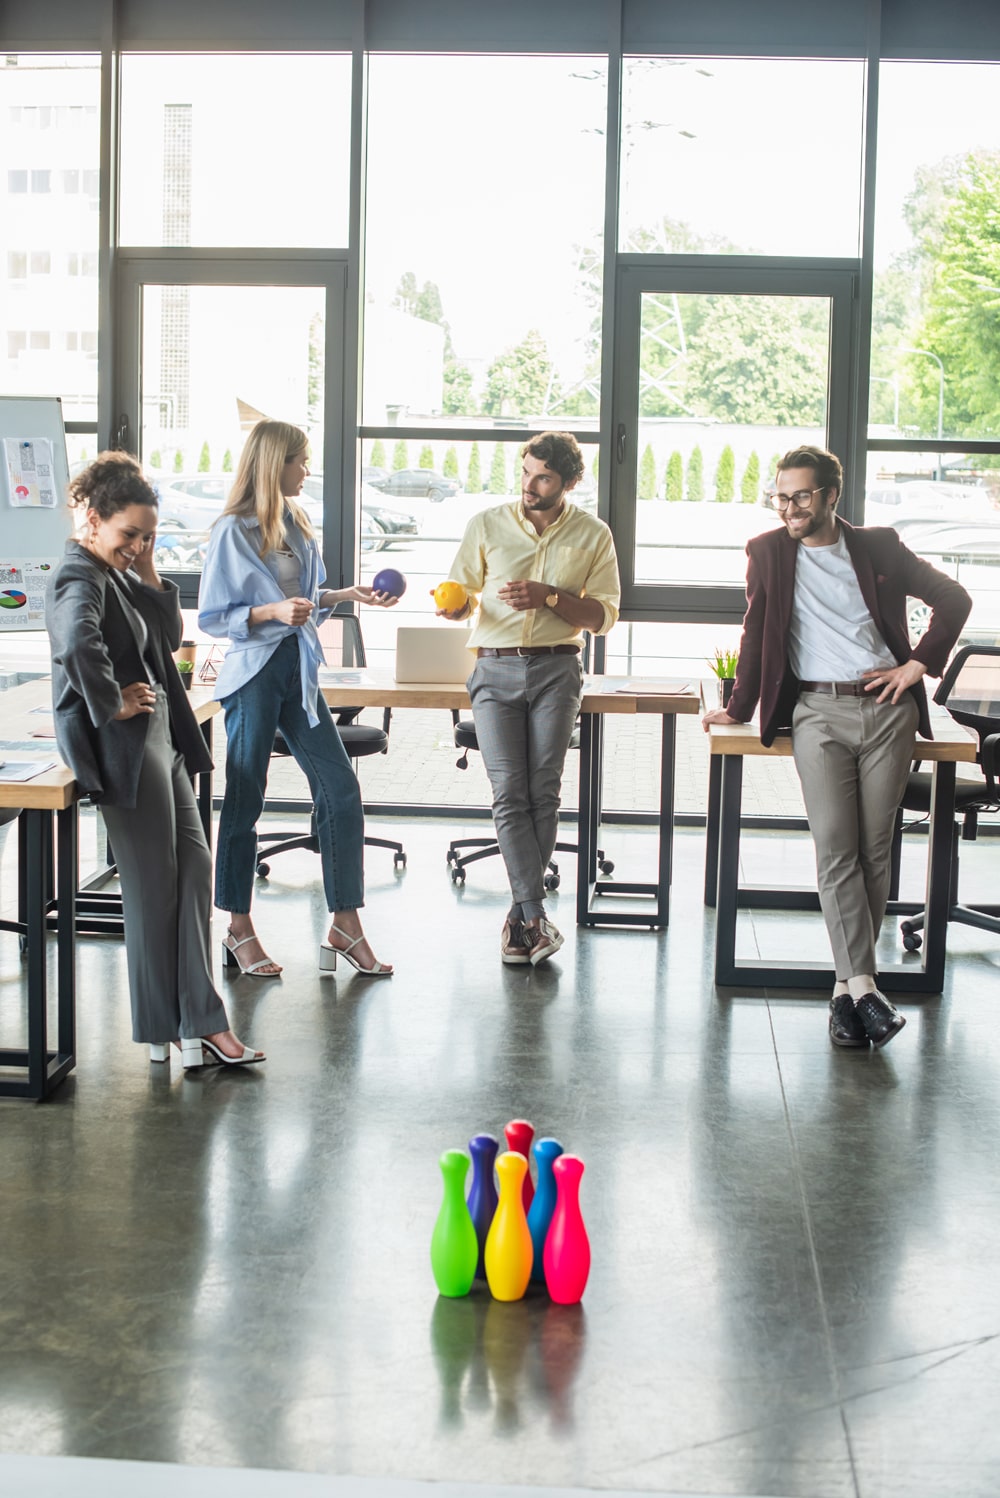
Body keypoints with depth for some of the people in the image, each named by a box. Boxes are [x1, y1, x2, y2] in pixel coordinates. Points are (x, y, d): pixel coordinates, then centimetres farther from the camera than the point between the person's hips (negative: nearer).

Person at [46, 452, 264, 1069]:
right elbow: (79, 647, -35)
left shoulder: (119, 573, 16)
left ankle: (201, 1024, 12)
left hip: (161, 738, 10)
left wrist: (148, 572, 5)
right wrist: (113, 705, -23)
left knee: (194, 868, 8)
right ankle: (196, 1026, 3)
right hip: (124, 744, -10)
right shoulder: (81, 578, -15)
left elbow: (169, 637, 16)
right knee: (155, 888, -4)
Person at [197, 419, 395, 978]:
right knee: (246, 800, 3)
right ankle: (240, 930, 16)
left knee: (341, 790, 1)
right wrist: (271, 612, -21)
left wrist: (350, 594, 6)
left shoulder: (297, 523, 10)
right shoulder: (233, 531, -10)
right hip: (254, 671, -7)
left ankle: (346, 925, 9)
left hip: (298, 669, 7)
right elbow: (211, 616, -10)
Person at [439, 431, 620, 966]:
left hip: (555, 670, 0)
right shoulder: (486, 525, 6)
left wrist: (549, 596, -13)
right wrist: (452, 605, -12)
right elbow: (465, 595, 12)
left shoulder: (593, 535, 5)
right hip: (495, 670, 0)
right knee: (508, 793, -10)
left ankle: (520, 916, 6)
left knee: (542, 794, -4)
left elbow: (604, 615, 3)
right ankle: (536, 917, -11)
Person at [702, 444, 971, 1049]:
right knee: (835, 848, -14)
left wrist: (919, 664, 6)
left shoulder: (878, 546, 9)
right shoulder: (768, 551, 10)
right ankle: (863, 988, -18)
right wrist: (740, 706, 12)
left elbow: (954, 598, 14)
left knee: (875, 851, -2)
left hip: (887, 710, 1)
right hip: (818, 712, -1)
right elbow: (756, 632, 14)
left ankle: (848, 984, 5)